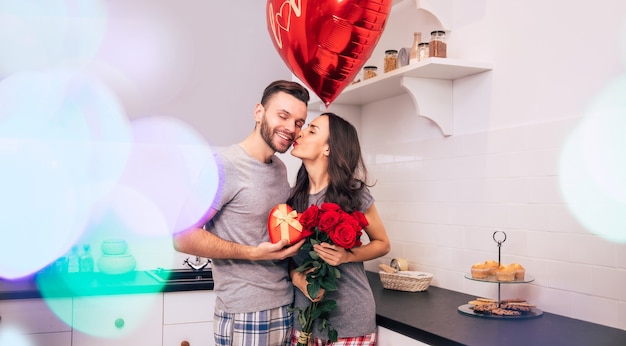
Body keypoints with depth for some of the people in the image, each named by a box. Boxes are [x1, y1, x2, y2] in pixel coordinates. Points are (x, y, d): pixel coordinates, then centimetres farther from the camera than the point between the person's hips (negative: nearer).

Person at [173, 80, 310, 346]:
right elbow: (182, 237, -18)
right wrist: (254, 253, -21)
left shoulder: (280, 169, 9)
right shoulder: (223, 166, -15)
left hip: (287, 307, 7)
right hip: (245, 315, -7)